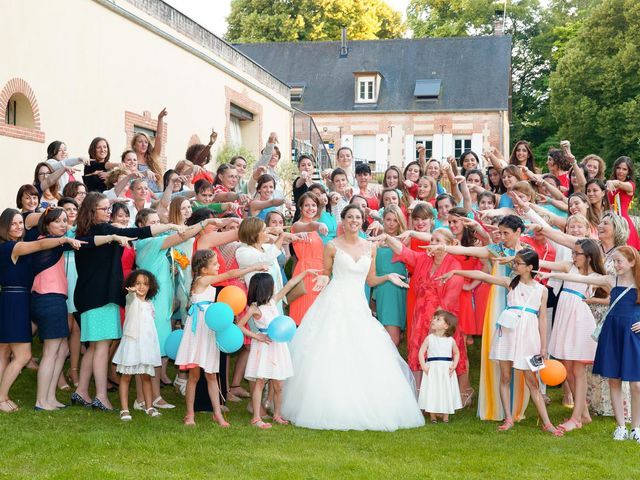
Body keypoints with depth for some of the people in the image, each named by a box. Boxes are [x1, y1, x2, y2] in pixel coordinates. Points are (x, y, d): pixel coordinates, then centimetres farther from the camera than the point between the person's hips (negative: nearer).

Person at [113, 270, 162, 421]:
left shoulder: (149, 304, 14)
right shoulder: (131, 299, -3)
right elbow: (131, 295, -28)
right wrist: (132, 290, -52)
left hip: (147, 343, 5)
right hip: (131, 341, -5)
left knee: (146, 377, 10)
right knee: (126, 376, -2)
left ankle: (149, 407, 17)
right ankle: (124, 409, 0)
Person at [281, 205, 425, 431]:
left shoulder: (370, 248, 10)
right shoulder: (332, 246, 1)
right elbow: (326, 274, 9)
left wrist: (388, 277, 0)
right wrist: (323, 279, -13)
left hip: (358, 306, 3)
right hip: (334, 303, -3)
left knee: (364, 358, -1)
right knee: (331, 356, -7)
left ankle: (362, 410, 8)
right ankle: (330, 407, 1)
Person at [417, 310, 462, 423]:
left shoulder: (450, 340, 2)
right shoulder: (429, 338, -2)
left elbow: (456, 353, 14)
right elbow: (421, 352, -1)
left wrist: (454, 366, 1)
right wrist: (424, 366, -11)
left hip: (447, 371, 1)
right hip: (432, 370, -1)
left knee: (446, 392, 4)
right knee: (432, 392, 0)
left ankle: (446, 416, 15)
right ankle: (432, 416, 12)